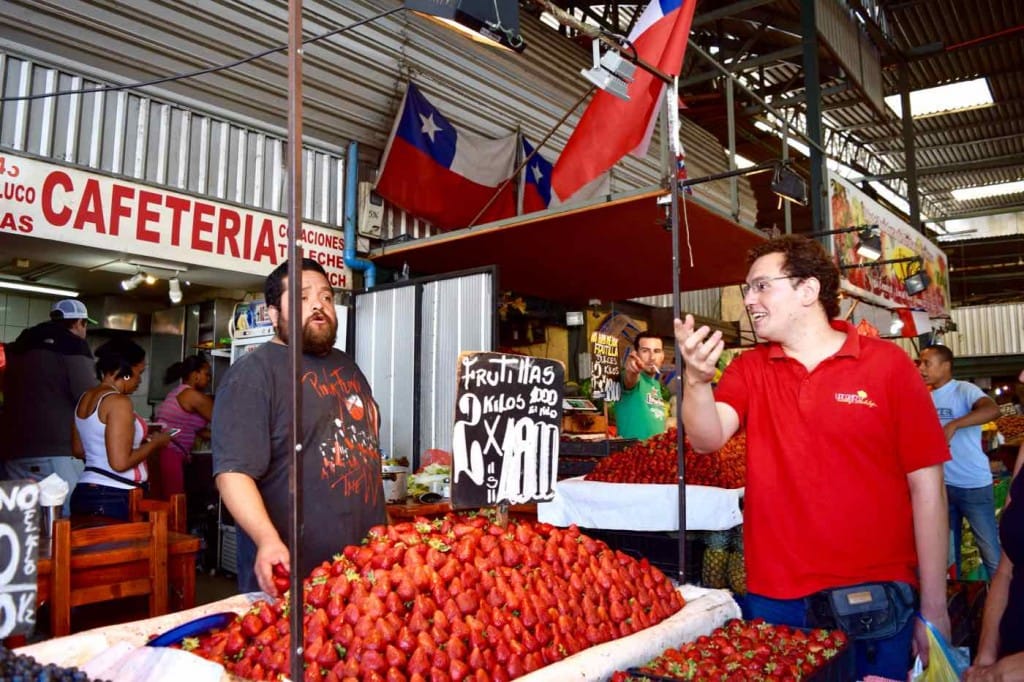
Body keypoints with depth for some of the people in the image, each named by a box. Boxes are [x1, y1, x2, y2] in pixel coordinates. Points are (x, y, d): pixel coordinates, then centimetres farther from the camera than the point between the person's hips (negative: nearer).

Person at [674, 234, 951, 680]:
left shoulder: (887, 364, -6)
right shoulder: (749, 369, 4)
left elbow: (927, 487, -4)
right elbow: (707, 439, -11)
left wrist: (933, 610, -4)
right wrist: (697, 380, -31)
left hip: (875, 598, -2)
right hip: (773, 599, 3)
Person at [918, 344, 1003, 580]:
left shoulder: (964, 390, -11)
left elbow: (993, 410, -32)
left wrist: (953, 424, -42)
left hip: (974, 486, -6)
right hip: (941, 485, 6)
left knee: (991, 552, 2)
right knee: (947, 550, 15)